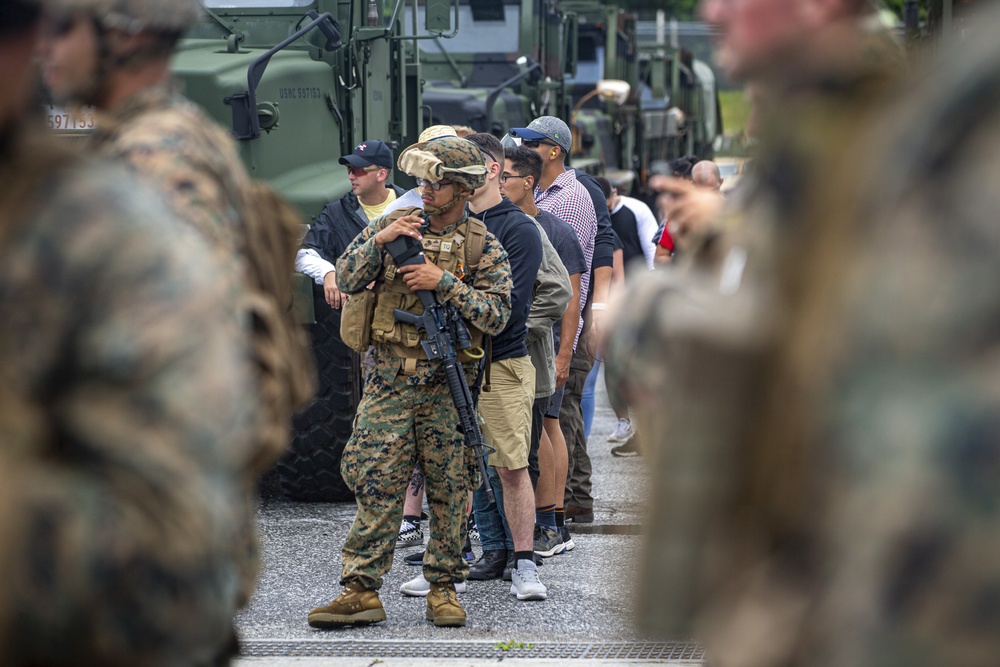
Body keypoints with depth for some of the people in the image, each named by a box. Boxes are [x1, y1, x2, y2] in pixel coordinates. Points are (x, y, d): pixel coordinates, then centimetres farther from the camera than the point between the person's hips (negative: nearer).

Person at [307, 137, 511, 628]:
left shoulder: (484, 247, 1)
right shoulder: (394, 225, 6)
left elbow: (496, 316, -8)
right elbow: (348, 282, 2)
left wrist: (444, 282, -17)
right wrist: (379, 242, -13)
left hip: (448, 388, -1)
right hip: (389, 383, 1)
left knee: (450, 489, 4)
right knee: (376, 484, -4)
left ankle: (443, 588, 15)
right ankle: (361, 590, -2)